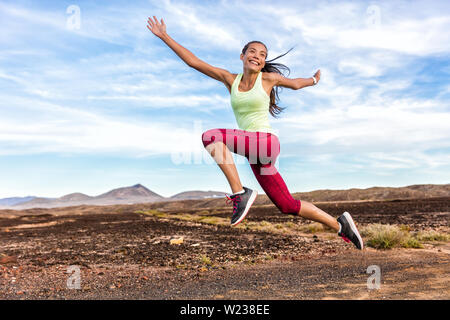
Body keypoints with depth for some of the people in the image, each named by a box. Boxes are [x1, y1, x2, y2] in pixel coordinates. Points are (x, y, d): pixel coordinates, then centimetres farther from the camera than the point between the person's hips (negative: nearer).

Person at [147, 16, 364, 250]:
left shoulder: (269, 78, 2)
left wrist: (313, 80, 40)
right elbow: (193, 61, 11)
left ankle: (240, 193, -18)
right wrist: (164, 36, 10)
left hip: (266, 142, -5)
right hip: (254, 155, 5)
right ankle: (340, 225, 25)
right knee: (288, 206, 10)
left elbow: (295, 84, 23)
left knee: (210, 136, -23)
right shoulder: (230, 79, 11)